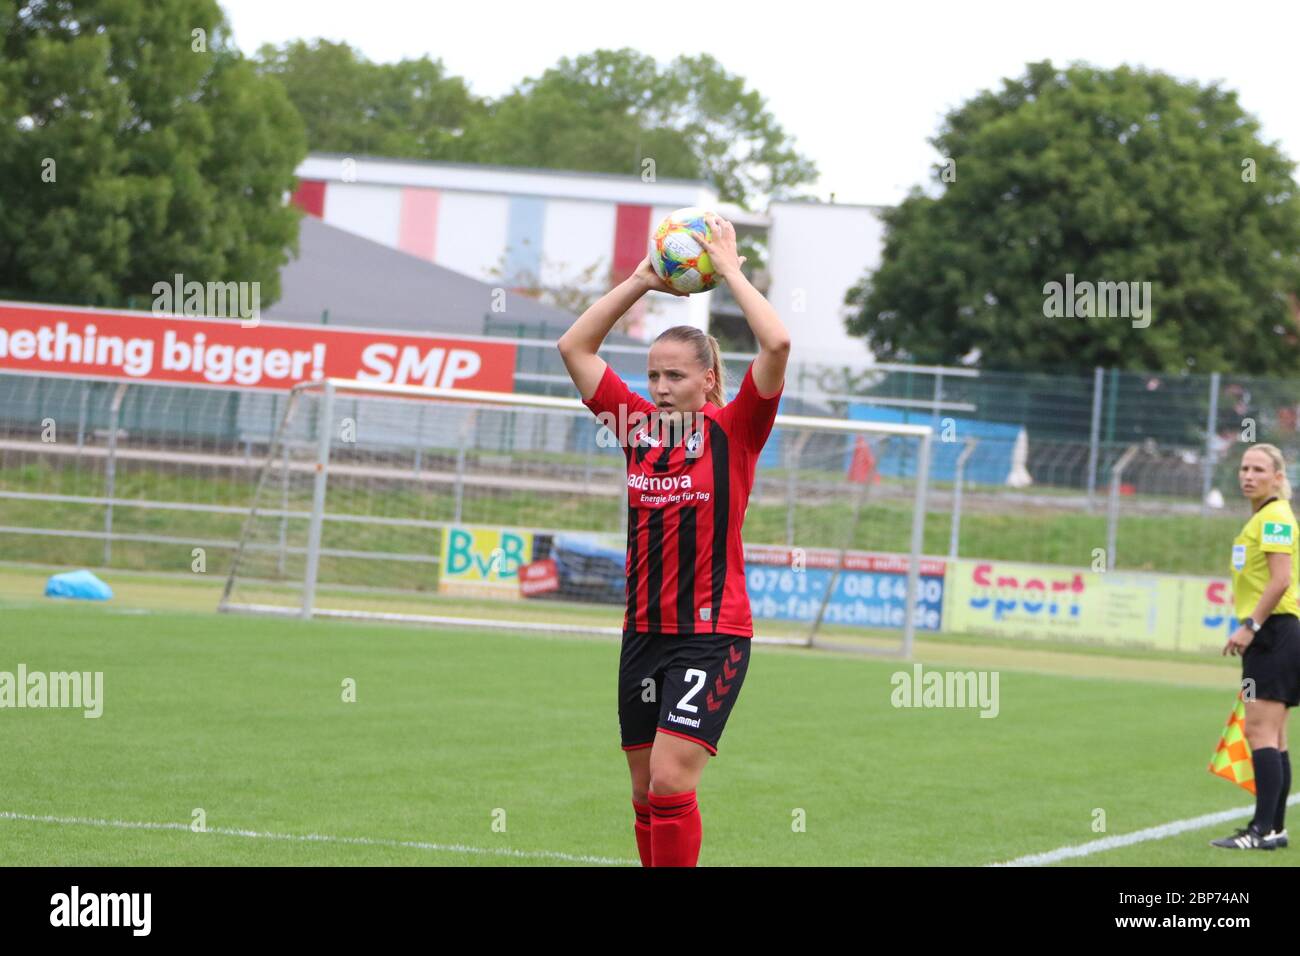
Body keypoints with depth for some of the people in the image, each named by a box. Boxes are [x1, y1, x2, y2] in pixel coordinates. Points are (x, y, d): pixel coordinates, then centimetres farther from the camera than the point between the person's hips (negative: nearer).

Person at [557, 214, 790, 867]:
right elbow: (575, 347, 11)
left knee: (669, 781, -16)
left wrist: (728, 269, -9)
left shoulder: (733, 431, -5)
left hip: (712, 634, -6)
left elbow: (777, 344, -18)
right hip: (643, 634, 6)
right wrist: (641, 281, 6)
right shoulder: (638, 427, 8)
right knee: (646, 793, 8)